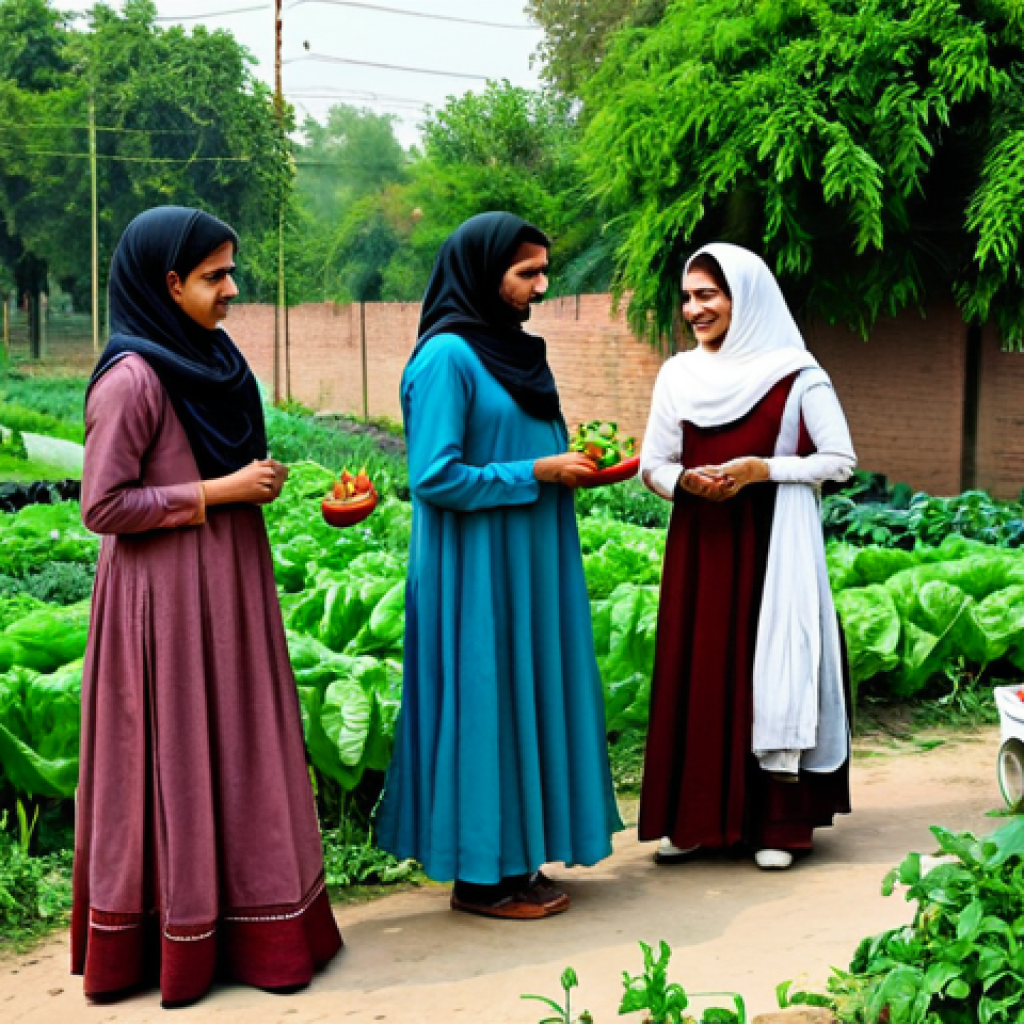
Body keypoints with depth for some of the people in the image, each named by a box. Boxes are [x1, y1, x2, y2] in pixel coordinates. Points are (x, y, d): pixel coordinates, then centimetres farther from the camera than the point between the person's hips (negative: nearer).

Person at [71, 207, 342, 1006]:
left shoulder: (211, 360, 10)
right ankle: (175, 940, 14)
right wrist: (220, 491, -18)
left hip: (227, 592, 9)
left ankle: (244, 921, 24)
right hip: (166, 600, -8)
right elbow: (104, 505, -18)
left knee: (234, 752, 13)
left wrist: (259, 483, 4)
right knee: (174, 758, 1)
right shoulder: (132, 378, -17)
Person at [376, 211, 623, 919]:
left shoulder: (514, 350, 13)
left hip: (529, 566, 9)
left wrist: (573, 467, 6)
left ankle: (514, 857, 23)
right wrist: (538, 473, -17)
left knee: (527, 699, 12)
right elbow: (435, 477, -20)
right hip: (477, 572, -9)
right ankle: (478, 875, 10)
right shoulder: (446, 356, -14)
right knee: (483, 704, -2)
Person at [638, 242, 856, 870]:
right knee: (698, 672, 4)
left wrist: (760, 470, -15)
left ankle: (777, 823, 6)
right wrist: (687, 481, -12)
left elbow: (840, 461, -3)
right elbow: (653, 465, 11)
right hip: (699, 547, 4)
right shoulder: (678, 375, 9)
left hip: (775, 547, -4)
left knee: (771, 667, -3)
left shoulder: (796, 376, -3)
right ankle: (697, 818, 13)